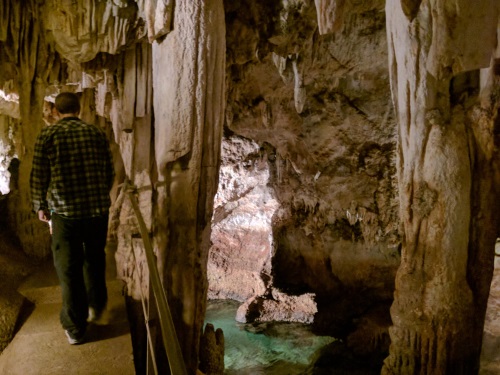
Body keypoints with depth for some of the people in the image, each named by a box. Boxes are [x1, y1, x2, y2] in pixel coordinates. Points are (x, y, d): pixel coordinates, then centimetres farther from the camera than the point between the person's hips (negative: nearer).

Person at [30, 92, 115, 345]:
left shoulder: (48, 135, -4)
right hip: (98, 208, 3)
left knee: (69, 269, 8)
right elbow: (109, 172, 7)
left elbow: (39, 175, -4)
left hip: (64, 211, -2)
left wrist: (40, 206, 11)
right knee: (95, 259, 22)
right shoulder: (97, 133, 3)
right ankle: (96, 305, 40)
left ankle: (75, 328, 16)